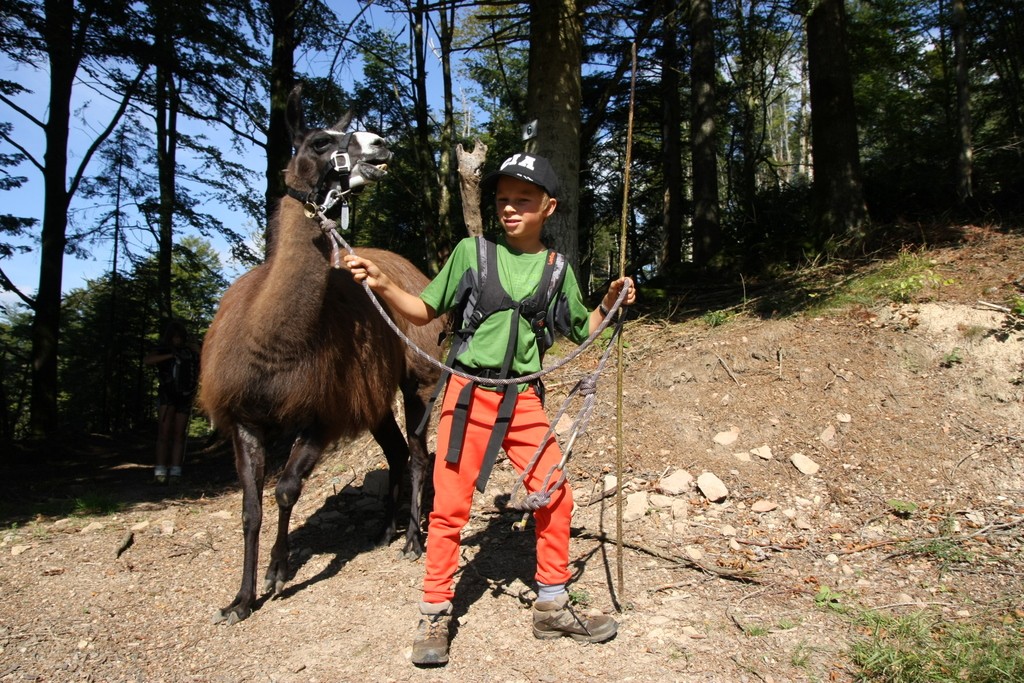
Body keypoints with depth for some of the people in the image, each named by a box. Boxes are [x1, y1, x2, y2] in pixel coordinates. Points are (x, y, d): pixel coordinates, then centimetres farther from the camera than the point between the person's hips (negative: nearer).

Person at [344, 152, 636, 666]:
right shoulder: (472, 251, 0)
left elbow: (581, 333, 18)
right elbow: (424, 312, 5)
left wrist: (609, 305, 2)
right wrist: (382, 284, -10)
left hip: (525, 399, 3)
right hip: (469, 393, -2)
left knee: (556, 498, 3)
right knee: (450, 505, 1)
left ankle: (552, 608, 23)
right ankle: (435, 617, 17)